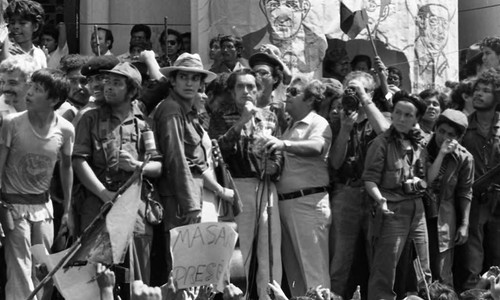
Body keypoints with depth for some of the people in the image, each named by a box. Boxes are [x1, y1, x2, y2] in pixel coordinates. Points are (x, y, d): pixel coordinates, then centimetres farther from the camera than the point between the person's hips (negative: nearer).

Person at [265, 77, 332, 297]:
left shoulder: (318, 124, -4)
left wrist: (284, 144, -40)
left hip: (308, 202, -8)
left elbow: (316, 146, -26)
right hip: (284, 202, 8)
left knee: (313, 270, -9)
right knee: (292, 269, 11)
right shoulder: (289, 127, 21)